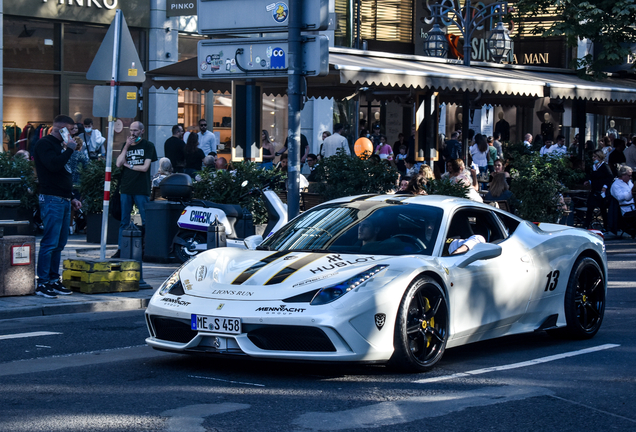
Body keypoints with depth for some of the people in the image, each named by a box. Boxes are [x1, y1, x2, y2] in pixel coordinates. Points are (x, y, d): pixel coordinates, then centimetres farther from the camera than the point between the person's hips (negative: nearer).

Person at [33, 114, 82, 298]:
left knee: (59, 244, 10)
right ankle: (42, 284, -10)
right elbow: (53, 165, -24)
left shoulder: (60, 145, 22)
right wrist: (70, 149, -15)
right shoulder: (44, 144, -6)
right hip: (52, 200, -9)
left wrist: (72, 198, 22)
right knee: (50, 243, -11)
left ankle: (54, 280, 14)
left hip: (64, 201, 9)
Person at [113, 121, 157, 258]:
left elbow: (145, 167, -6)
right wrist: (126, 147, -5)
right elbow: (118, 164, 1)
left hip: (141, 190, -4)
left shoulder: (148, 146, 2)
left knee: (146, 221, -3)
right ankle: (121, 249, 8)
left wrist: (128, 165, 1)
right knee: (124, 221, 5)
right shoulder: (126, 145, 14)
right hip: (126, 188, 4)